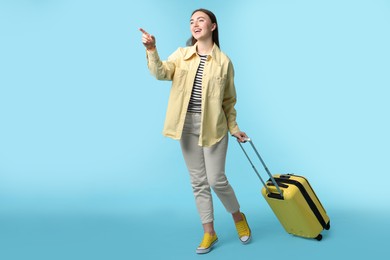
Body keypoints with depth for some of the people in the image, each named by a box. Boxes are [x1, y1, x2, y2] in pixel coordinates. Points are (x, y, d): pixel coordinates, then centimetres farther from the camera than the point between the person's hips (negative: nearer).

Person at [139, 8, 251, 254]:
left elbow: (228, 99, 5)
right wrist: (152, 50, -30)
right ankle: (209, 232, 23)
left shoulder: (223, 61, -1)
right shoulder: (182, 54, 5)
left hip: (213, 126, -3)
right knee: (198, 181, 9)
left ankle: (238, 216, 27)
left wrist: (234, 128, 6)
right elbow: (161, 73, -14)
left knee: (216, 180, -2)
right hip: (187, 125, 3)